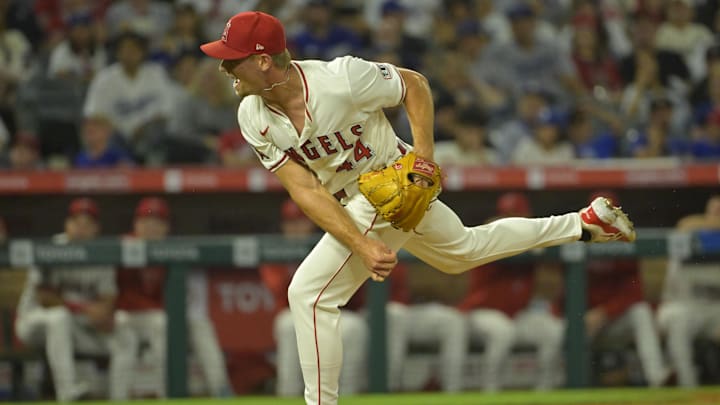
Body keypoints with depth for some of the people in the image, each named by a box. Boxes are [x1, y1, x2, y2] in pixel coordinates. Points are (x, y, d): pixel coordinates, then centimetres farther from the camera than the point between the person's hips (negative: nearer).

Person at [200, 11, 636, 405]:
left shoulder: (341, 78, -30)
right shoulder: (253, 117, -13)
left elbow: (415, 85, -12)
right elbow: (304, 190, -17)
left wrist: (424, 157, -21)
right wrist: (363, 246, -28)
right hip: (349, 202, 8)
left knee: (309, 292, -15)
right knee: (464, 249, 28)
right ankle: (584, 222, 42)